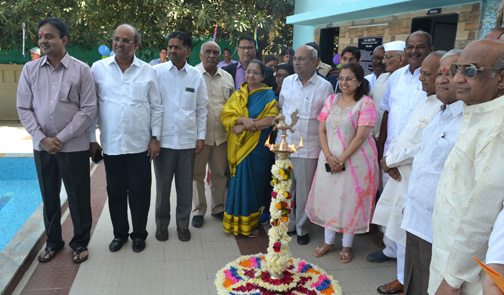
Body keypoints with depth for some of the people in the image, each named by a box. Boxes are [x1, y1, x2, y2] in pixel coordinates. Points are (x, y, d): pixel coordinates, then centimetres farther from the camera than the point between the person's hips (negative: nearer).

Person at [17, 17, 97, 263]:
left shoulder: (81, 70, -5)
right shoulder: (30, 69, 3)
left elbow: (88, 110, -8)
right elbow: (24, 108, 4)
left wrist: (61, 138, -11)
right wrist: (42, 139, -8)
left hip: (74, 147, -3)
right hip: (42, 146, 3)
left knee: (78, 197, 5)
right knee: (49, 197, 14)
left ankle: (80, 242, 25)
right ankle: (53, 241, 33)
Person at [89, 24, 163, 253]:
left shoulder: (147, 71, 3)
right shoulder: (98, 68, 3)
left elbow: (156, 107, 5)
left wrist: (155, 137, -1)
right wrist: (91, 139, 3)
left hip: (140, 144, -1)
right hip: (110, 144, 1)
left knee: (139, 191, 7)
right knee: (115, 191, 12)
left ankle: (139, 234, 26)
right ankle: (119, 233, 31)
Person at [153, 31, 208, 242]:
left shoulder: (196, 76, 5)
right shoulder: (156, 72, -1)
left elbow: (201, 109, 9)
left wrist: (201, 136, 4)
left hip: (188, 140, 1)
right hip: (163, 139, -1)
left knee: (185, 186, 10)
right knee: (163, 185, 10)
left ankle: (183, 224, 28)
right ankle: (162, 224, 30)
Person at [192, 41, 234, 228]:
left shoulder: (227, 78, 12)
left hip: (221, 134, 4)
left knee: (220, 173, 12)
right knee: (197, 174, 6)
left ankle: (218, 207, 29)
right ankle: (198, 211, 21)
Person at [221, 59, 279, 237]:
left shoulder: (268, 95, 1)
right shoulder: (237, 94, 11)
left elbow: (271, 119, -12)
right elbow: (226, 114, 0)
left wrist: (245, 127, -16)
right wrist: (242, 120, -20)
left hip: (257, 147, -2)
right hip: (238, 146, 3)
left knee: (254, 184, 4)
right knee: (238, 182, 5)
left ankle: (251, 223, 18)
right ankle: (236, 221, 18)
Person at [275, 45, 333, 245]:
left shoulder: (324, 86, -5)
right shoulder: (287, 82, 8)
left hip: (308, 148, -4)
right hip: (284, 144, 4)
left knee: (303, 190, 6)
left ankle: (302, 229, 24)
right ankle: (288, 225, 29)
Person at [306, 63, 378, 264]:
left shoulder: (366, 103, -9)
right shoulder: (331, 100, 7)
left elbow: (361, 136, -15)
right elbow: (322, 130, 4)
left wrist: (341, 160, -16)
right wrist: (329, 157, -9)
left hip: (355, 160, -4)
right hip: (329, 159, 5)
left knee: (349, 201, 4)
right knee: (328, 198, 10)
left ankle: (347, 245, 23)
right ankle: (328, 242, 28)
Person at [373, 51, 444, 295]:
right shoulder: (425, 103, 12)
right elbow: (402, 135, 15)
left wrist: (391, 160, -11)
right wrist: (388, 158, -1)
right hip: (399, 176, 9)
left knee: (409, 238, 4)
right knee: (399, 235, 19)